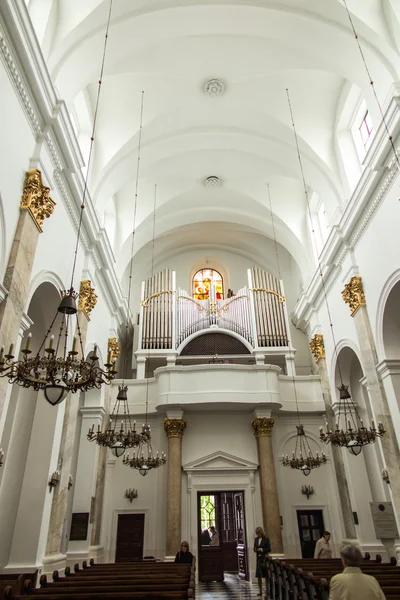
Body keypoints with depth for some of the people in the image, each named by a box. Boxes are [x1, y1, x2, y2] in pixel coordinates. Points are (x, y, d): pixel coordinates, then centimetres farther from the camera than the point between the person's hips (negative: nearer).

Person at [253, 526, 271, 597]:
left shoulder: (266, 539, -5)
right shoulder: (256, 539, 10)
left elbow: (269, 549, -5)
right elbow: (255, 548, 14)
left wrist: (262, 550, -17)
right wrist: (256, 549, -7)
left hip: (264, 558, -5)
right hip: (259, 558, 5)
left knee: (266, 575, 1)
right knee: (258, 575, 4)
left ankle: (267, 591, 9)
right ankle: (260, 591, 14)